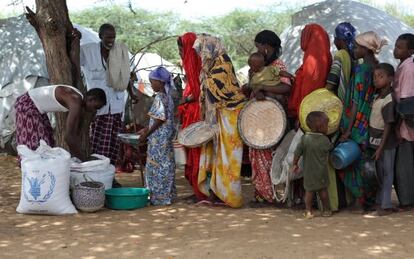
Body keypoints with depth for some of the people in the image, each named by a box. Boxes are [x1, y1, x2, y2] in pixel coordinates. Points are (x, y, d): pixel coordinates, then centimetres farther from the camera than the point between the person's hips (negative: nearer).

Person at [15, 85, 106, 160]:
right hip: (27, 105, -10)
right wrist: (83, 159, -24)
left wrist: (76, 156, 3)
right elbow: (68, 136, -32)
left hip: (35, 107, 10)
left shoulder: (78, 99, 0)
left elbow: (75, 133, 5)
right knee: (34, 145, -8)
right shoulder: (75, 103, -28)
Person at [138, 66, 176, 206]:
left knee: (157, 166, -3)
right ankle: (168, 195, 20)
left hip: (159, 138, -9)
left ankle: (159, 197, 2)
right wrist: (146, 129, 20)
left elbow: (160, 120, -20)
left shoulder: (159, 97, -16)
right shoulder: (167, 96, 12)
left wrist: (146, 134, -14)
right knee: (166, 165, 13)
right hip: (167, 137, 9)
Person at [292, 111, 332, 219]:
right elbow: (329, 148, 8)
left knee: (309, 190, 8)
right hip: (321, 171, -1)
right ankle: (326, 210, 21)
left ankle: (308, 211, 7)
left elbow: (297, 153, -9)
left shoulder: (304, 139, -9)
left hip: (308, 171, 1)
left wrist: (295, 164, 3)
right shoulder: (325, 140, -12)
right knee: (323, 190, 12)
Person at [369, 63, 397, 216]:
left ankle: (386, 206, 6)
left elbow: (388, 126, -19)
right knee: (379, 172, 15)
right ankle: (379, 201, 25)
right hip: (376, 140, 8)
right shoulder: (378, 96, 4)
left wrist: (380, 148, -19)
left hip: (385, 143, -8)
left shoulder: (388, 101, -20)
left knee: (386, 173, 0)